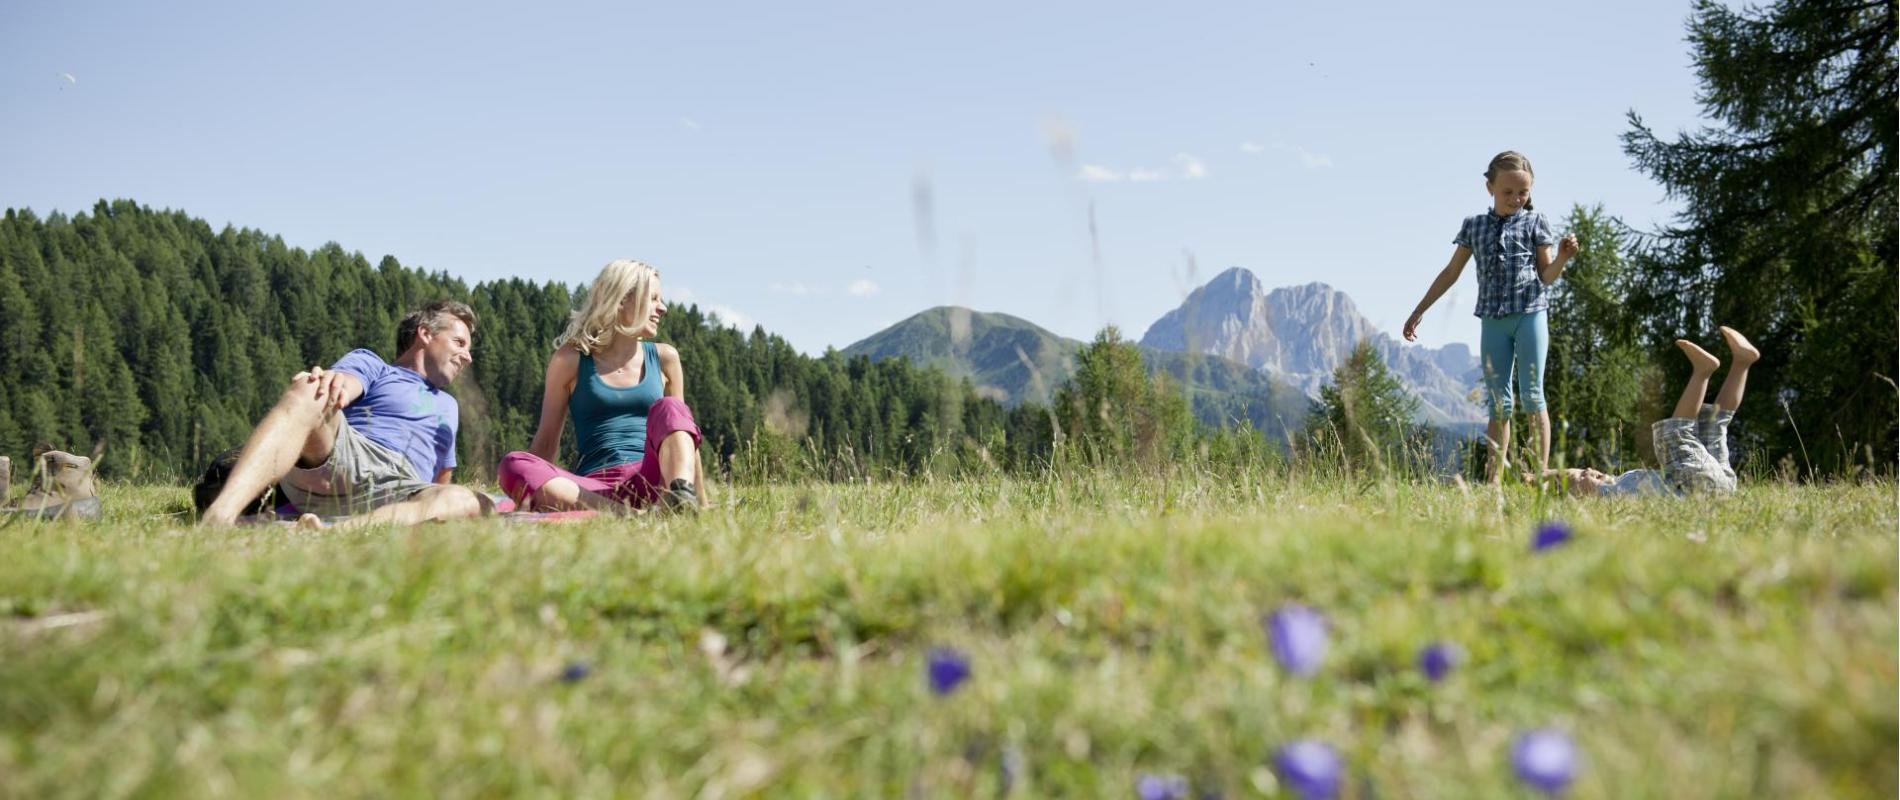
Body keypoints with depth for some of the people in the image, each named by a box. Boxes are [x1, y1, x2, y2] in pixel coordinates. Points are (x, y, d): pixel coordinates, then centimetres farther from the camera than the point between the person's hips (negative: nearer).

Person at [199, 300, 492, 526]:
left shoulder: (448, 406, 40)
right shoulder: (370, 363, 23)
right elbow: (345, 384, -3)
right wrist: (332, 381, -26)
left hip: (398, 495, 3)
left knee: (473, 502, -32)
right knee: (310, 389, -32)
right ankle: (217, 518, -50)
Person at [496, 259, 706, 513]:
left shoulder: (664, 358, 16)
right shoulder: (571, 360, 10)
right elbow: (546, 442, 13)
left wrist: (701, 502, 18)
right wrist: (527, 493, 1)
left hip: (651, 481, 1)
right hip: (592, 488, -1)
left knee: (668, 408, -25)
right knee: (513, 465, -29)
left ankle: (681, 496, -54)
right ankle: (630, 517, -48)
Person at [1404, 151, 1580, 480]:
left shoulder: (1535, 222, 5)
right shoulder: (1474, 226, 10)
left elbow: (1546, 276, 6)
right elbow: (1451, 273, 16)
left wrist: (1563, 256, -16)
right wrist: (1418, 311, 15)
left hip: (1530, 314, -2)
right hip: (1493, 320, 2)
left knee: (1532, 397, -5)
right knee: (1499, 403, 3)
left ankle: (1542, 474, -3)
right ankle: (1495, 479, 3)